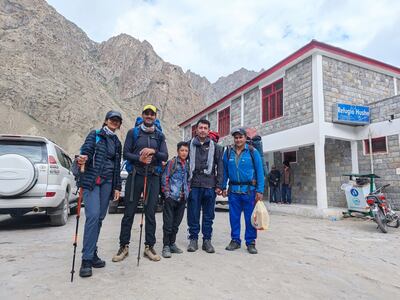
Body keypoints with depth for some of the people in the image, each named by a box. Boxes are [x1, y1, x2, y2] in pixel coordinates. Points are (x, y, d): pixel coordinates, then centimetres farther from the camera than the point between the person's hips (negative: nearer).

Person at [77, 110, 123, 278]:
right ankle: (86, 260, -10)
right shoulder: (95, 135, 6)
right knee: (93, 216, -16)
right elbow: (86, 149, -10)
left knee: (99, 218, 4)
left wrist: (117, 187, 14)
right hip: (91, 180, -4)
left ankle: (92, 254, 16)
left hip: (107, 182, 5)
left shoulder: (117, 143, 18)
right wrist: (83, 158, -34)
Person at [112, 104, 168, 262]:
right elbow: (126, 153, 1)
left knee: (150, 212, 6)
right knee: (129, 212, 2)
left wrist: (153, 151, -15)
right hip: (135, 175, -1)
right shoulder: (133, 132, 7)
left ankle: (149, 246, 16)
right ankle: (124, 246, 15)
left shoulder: (160, 135, 12)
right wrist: (140, 159, -16)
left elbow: (165, 156, 4)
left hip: (153, 177, 1)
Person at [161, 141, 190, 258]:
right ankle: (166, 246, 10)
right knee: (168, 222, -1)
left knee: (176, 223, 13)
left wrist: (187, 191, 11)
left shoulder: (187, 164, 13)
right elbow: (165, 177, -7)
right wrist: (167, 193, -11)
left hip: (182, 198, 6)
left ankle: (172, 244, 25)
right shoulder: (172, 162, -4)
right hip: (171, 197, -5)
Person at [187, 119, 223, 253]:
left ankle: (207, 240, 17)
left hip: (210, 186, 1)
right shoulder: (189, 145, 9)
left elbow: (220, 167, 7)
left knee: (208, 215, 6)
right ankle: (193, 239, 16)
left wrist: (219, 185, -1)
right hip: (193, 185, 0)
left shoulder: (215, 147, 10)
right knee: (193, 214, 4)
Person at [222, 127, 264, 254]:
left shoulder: (252, 152, -3)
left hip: (249, 190, -2)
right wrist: (223, 187, 3)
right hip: (233, 190, 3)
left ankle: (251, 242, 19)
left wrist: (260, 191, -11)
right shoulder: (228, 152, 5)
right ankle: (235, 240, 25)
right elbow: (224, 171, 8)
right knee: (234, 217, 10)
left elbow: (260, 171, -5)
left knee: (250, 218, 4)